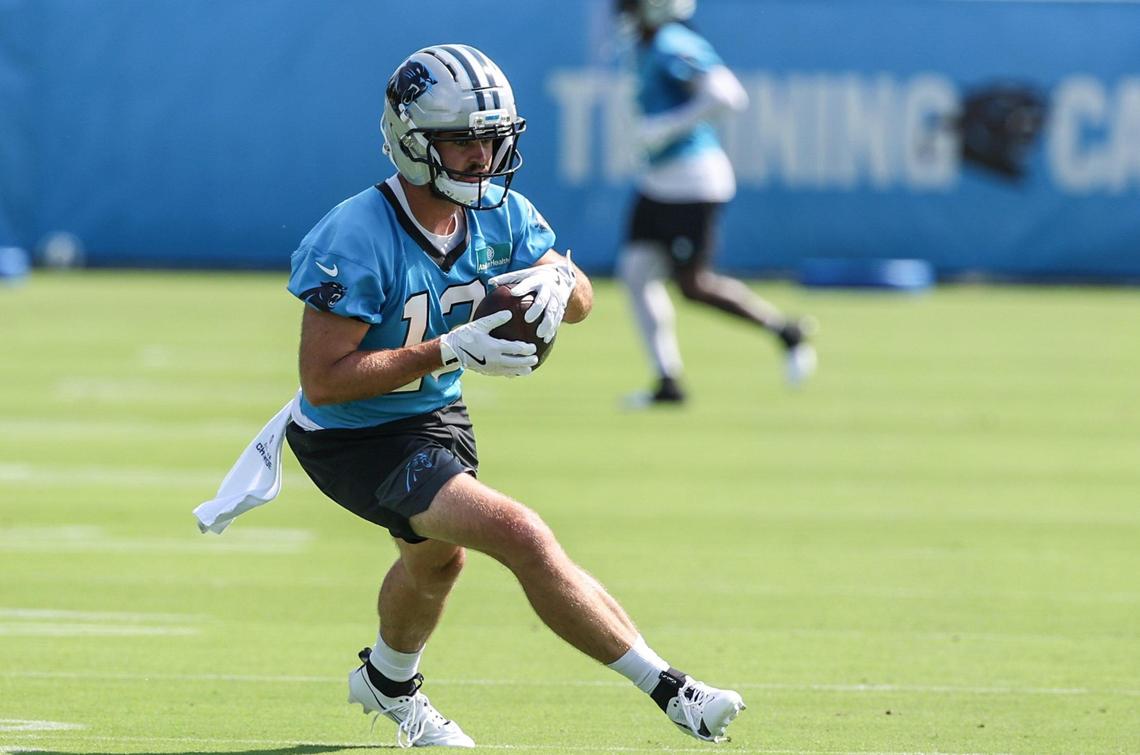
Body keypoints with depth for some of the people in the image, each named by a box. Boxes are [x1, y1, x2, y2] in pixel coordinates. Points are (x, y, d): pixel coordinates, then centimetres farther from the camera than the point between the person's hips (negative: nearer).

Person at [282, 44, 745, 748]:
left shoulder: (499, 214, -8)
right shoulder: (356, 241, -30)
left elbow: (580, 299, 1)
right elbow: (322, 380, -31)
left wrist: (557, 280, -25)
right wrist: (450, 352, -35)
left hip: (437, 416, 9)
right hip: (356, 443, -9)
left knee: (437, 559, 33)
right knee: (524, 537, -23)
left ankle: (388, 681, 63)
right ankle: (669, 690, -21)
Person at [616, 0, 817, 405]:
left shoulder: (673, 48, -19)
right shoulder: (647, 48, 11)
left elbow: (726, 95, -26)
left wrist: (666, 128, -24)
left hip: (692, 183, -10)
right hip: (658, 181, 10)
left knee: (694, 284, -5)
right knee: (636, 269, 4)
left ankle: (785, 330, 11)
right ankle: (669, 380, 8)